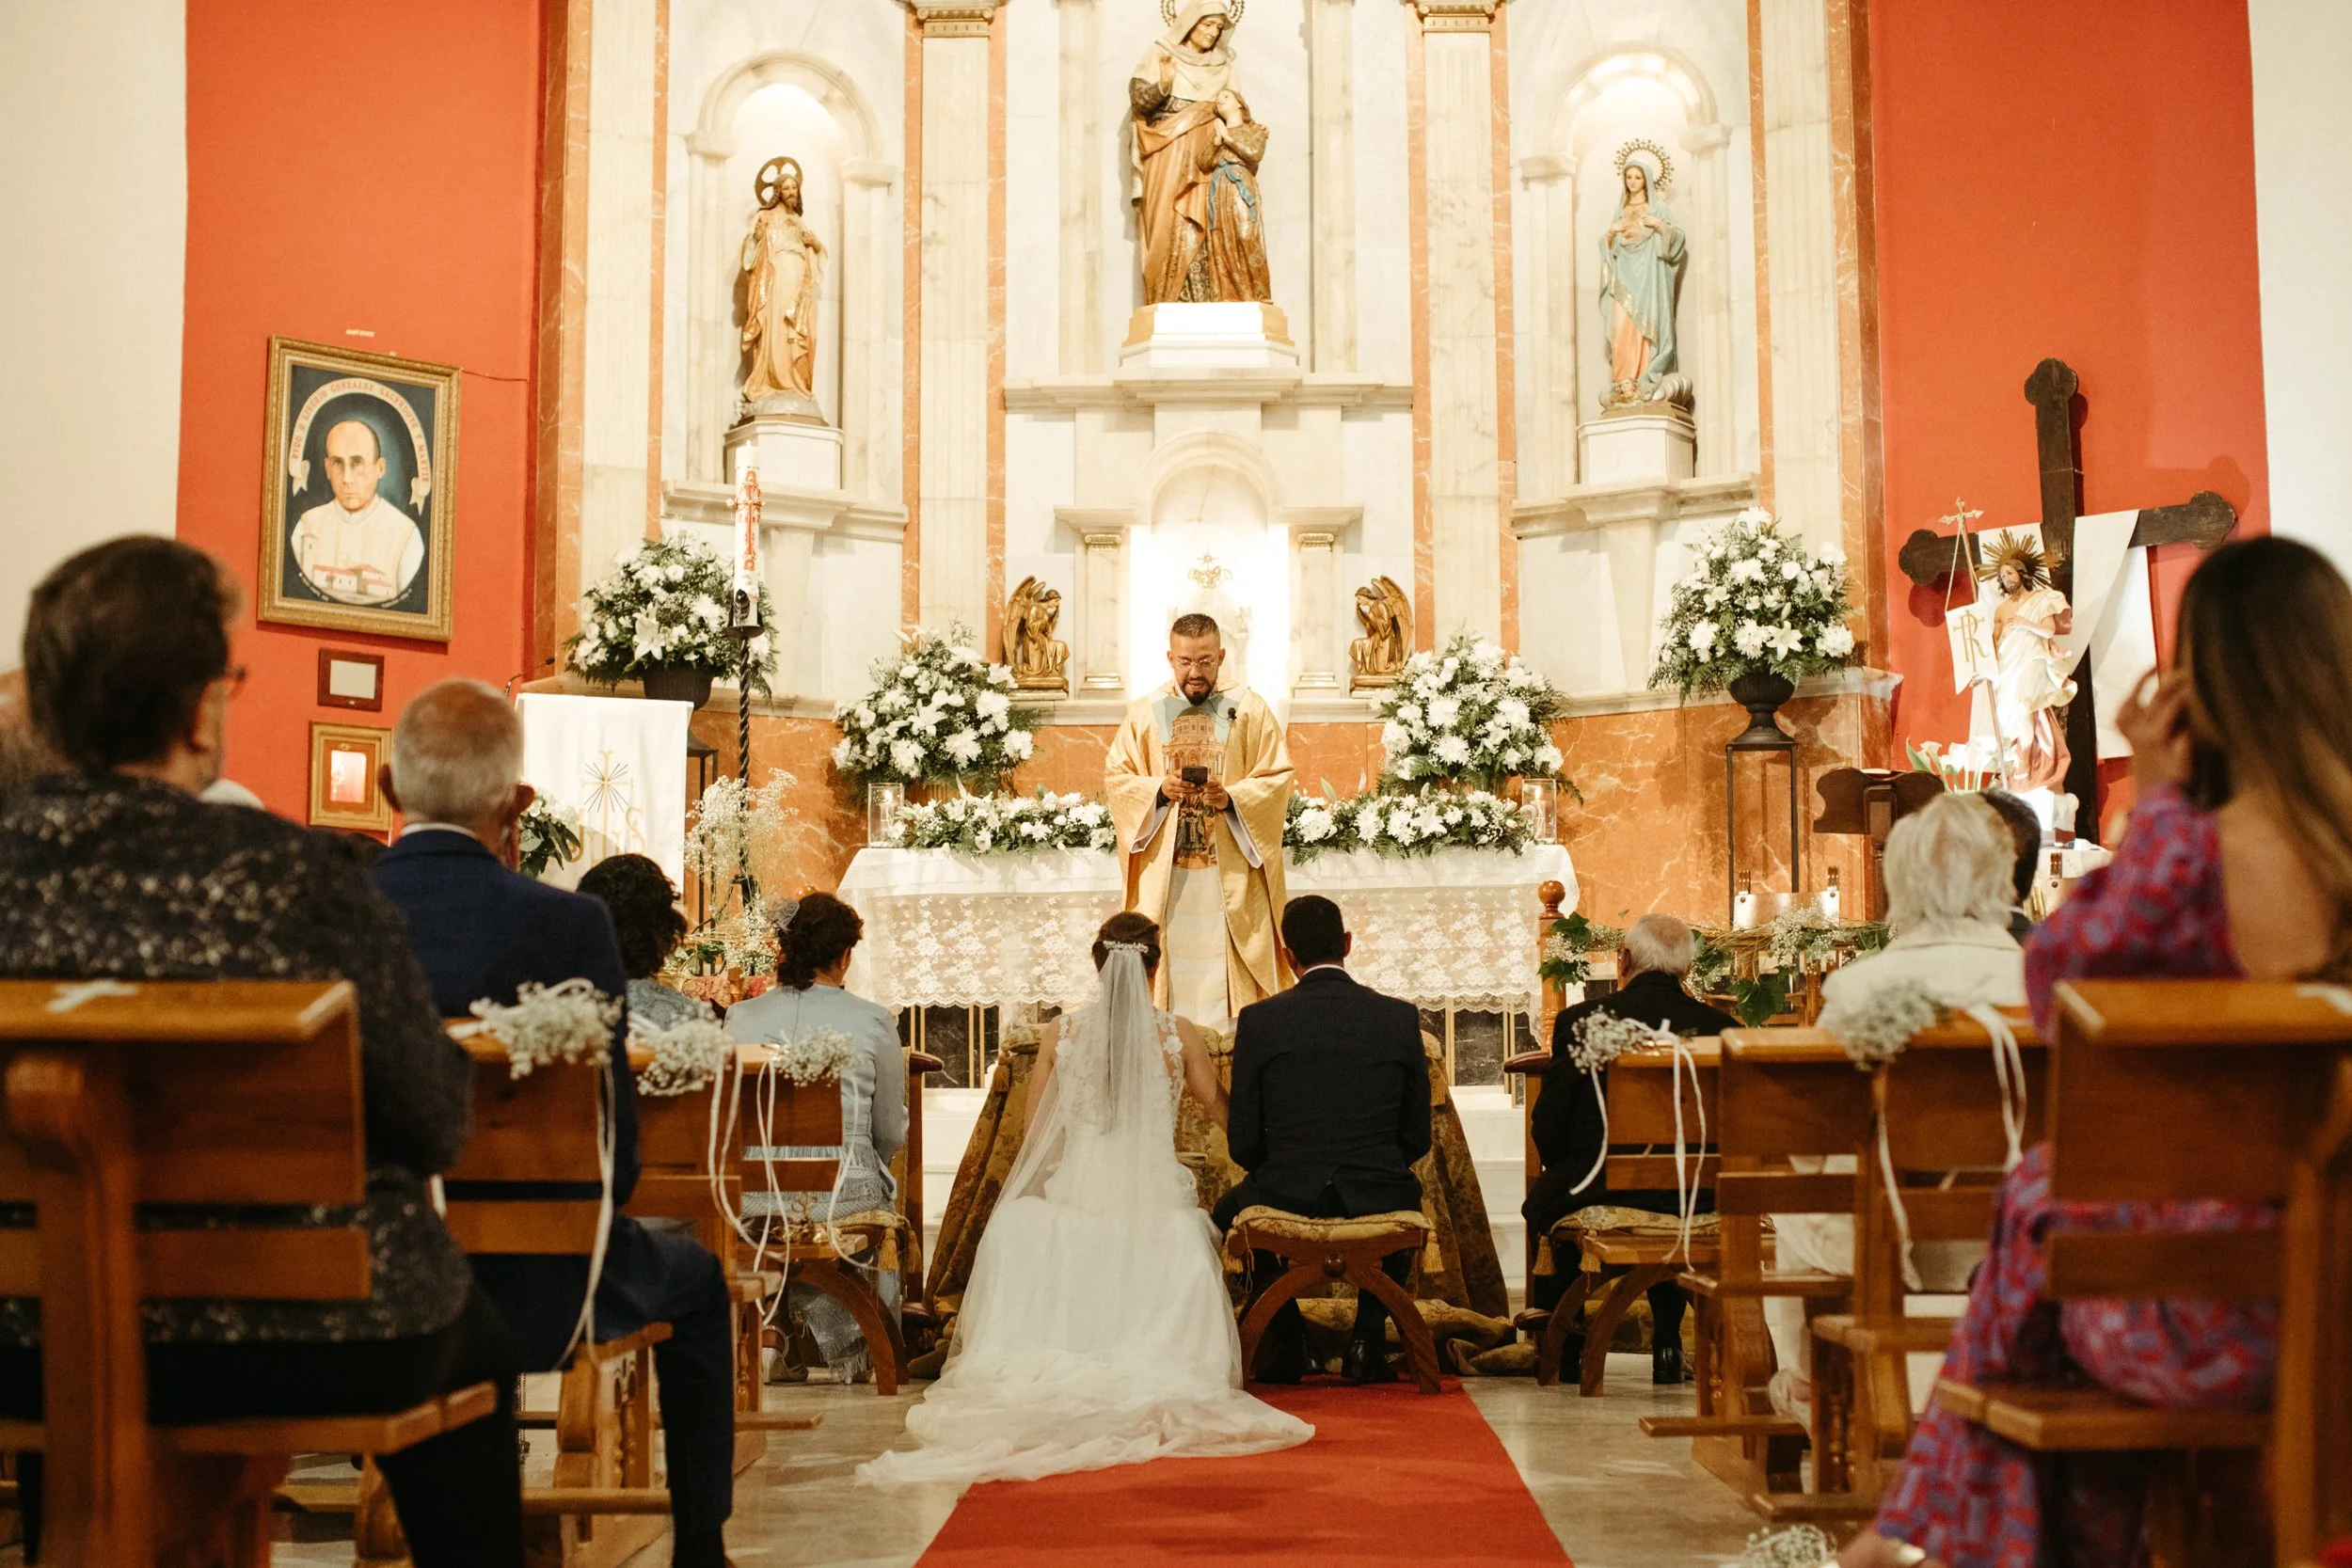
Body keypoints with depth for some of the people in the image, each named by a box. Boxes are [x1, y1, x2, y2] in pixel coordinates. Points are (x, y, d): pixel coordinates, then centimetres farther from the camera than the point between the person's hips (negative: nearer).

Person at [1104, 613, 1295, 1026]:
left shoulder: (1251, 710, 3)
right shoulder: (1145, 713, 7)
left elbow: (1278, 779, 0)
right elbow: (1115, 778, 6)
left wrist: (1231, 798, -17)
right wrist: (1159, 789, -13)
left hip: (1230, 869, -1)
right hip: (1164, 870, 1)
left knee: (1230, 966, -3)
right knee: (1167, 964, 1)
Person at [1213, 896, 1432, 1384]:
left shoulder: (1258, 1020, -6)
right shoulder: (1401, 1017, -2)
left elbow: (1243, 1143, -2)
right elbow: (1417, 1137, 4)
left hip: (1286, 1203, -1)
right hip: (1378, 1206, 1)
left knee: (1228, 1210, 34)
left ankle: (1286, 1342, 25)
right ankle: (1367, 1340, 25)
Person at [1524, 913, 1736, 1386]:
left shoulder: (1579, 1020, -7)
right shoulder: (1722, 1027, -2)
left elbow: (1547, 1129, -4)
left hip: (1594, 1201, -2)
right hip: (1692, 1205, 2)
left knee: (1541, 1200, 29)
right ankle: (1667, 1346, 34)